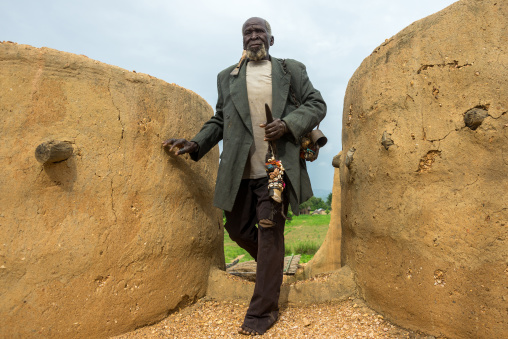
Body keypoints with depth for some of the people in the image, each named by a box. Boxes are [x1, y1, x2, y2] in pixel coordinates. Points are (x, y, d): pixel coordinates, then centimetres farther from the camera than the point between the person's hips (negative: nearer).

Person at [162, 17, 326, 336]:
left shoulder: (292, 70, 9)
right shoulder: (227, 77, 16)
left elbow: (316, 104, 5)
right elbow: (219, 120, 18)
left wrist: (288, 124, -14)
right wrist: (196, 144, 2)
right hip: (240, 170, 4)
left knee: (269, 232, -5)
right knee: (237, 228, 11)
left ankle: (263, 311, 5)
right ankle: (272, 265, 40)